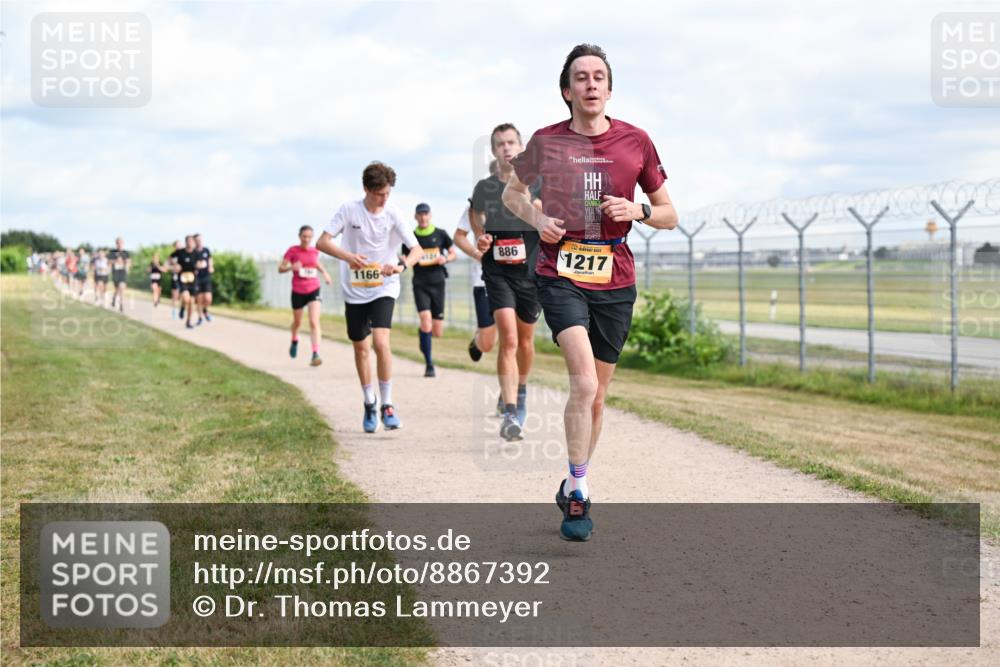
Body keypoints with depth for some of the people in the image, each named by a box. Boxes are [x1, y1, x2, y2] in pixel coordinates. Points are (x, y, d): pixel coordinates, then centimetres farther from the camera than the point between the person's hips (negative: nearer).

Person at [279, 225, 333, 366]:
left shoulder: (315, 251, 3)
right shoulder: (292, 251, -7)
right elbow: (280, 268, -6)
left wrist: (324, 272, 10)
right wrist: (291, 267, -26)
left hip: (314, 290, 0)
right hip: (298, 292, 0)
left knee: (314, 322, -17)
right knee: (297, 322, 19)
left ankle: (315, 354, -23)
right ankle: (294, 341, 52)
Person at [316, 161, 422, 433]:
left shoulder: (393, 216, -6)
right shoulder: (349, 210, -7)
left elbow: (417, 249, -9)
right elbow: (322, 242, -10)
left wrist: (401, 266, -30)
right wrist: (348, 257, -28)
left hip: (383, 289, -1)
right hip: (354, 290, 1)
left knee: (381, 342, -20)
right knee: (360, 348, 10)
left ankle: (387, 405, -10)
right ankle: (369, 404, 29)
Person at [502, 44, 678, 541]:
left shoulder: (635, 141, 2)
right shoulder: (546, 141, 0)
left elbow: (669, 216, 10)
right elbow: (511, 191, 18)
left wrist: (638, 211, -12)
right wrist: (536, 219, -2)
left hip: (615, 281, 2)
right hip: (560, 276, -2)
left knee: (596, 394, 11)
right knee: (584, 382, -21)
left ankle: (573, 489, 30)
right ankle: (578, 491, -10)